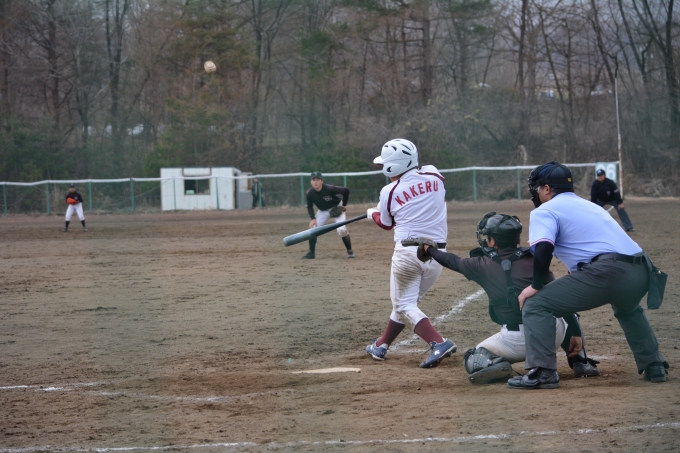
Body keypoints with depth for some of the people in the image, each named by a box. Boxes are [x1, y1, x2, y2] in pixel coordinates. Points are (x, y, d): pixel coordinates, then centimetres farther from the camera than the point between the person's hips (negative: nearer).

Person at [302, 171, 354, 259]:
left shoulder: (330, 189, -35)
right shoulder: (309, 193, -22)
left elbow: (346, 191, -21)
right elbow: (309, 206, -4)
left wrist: (344, 205, -15)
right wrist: (313, 218, -17)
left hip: (337, 208, -4)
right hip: (323, 211, 4)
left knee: (341, 229, -21)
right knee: (312, 228, -7)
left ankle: (350, 251, -1)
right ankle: (311, 253, 7)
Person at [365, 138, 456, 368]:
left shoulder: (389, 192, -4)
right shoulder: (434, 175, 2)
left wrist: (372, 213, 36)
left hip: (408, 252, -5)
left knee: (404, 304, 4)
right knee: (406, 300, 20)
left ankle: (438, 343, -18)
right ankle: (381, 346, 33)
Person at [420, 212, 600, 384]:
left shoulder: (483, 265, 5)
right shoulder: (534, 259, 7)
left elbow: (453, 262, 27)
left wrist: (429, 250, 46)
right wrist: (576, 335, 7)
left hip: (516, 341, -2)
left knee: (473, 359, 21)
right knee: (568, 315, 37)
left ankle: (492, 366, -13)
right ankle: (580, 362, 17)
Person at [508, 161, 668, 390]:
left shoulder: (545, 210, 8)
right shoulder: (589, 205, 32)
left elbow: (543, 249, -10)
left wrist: (536, 285, 1)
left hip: (607, 271, -8)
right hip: (641, 272, 8)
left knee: (535, 305, 0)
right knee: (628, 309, 41)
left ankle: (542, 372, -9)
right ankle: (653, 366, 35)